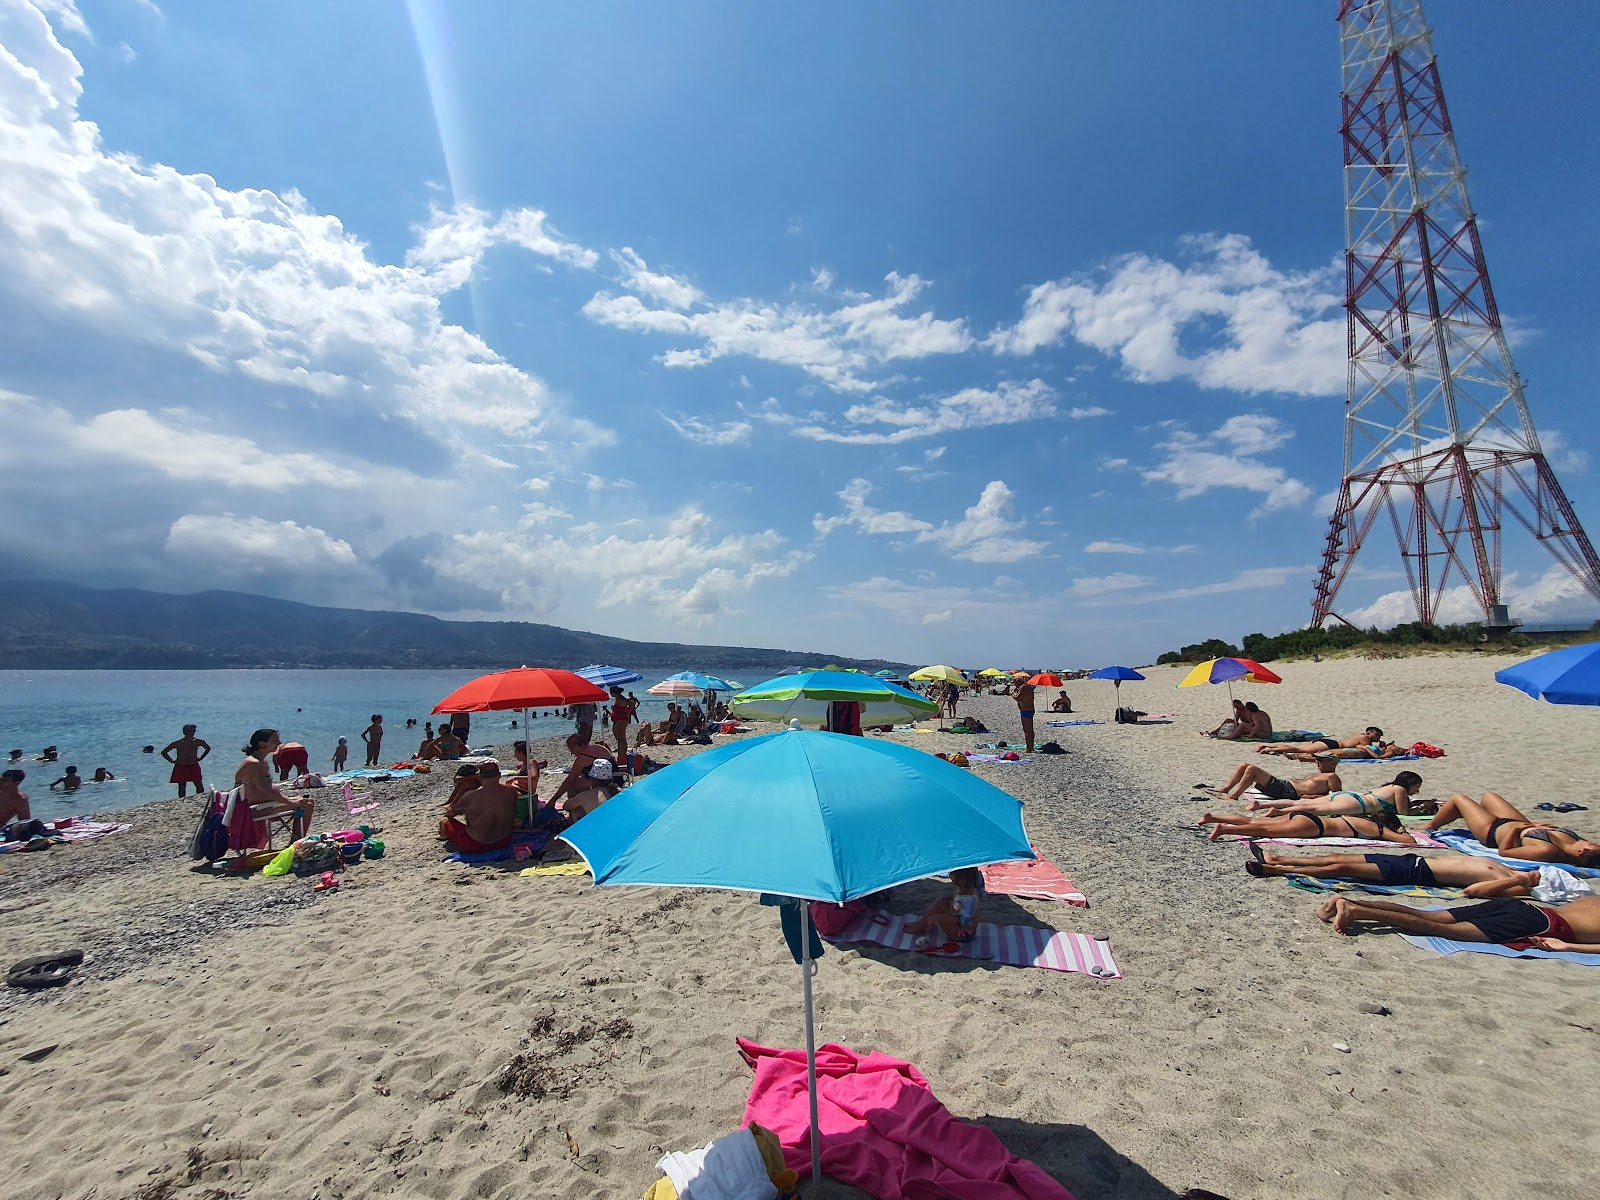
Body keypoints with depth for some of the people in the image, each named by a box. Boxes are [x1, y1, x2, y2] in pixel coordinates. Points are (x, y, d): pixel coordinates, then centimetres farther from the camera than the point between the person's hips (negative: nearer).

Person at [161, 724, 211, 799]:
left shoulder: (198, 742, -4)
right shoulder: (177, 743, -10)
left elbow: (208, 748, 15)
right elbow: (164, 752, 1)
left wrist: (200, 758, 9)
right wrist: (171, 761, -3)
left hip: (194, 767, 1)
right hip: (181, 767, -1)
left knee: (200, 786, 0)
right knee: (181, 787, 5)